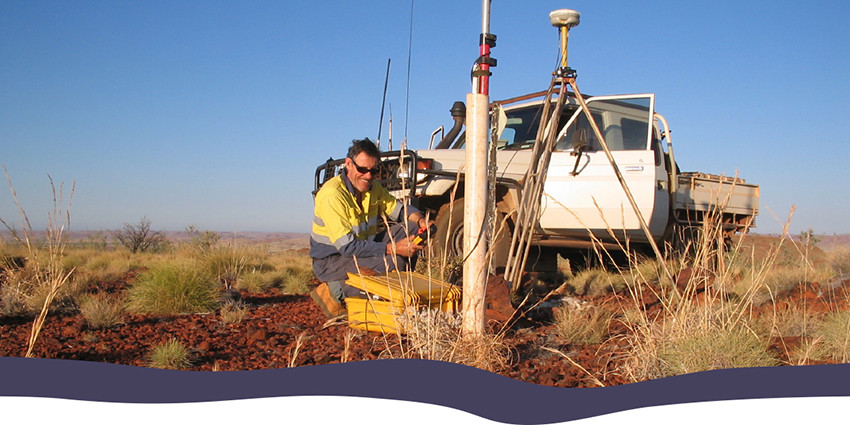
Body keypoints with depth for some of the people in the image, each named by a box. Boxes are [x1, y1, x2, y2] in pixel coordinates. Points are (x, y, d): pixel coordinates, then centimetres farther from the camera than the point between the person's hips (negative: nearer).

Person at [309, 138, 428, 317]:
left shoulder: (373, 188, 1)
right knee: (393, 262, -30)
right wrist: (393, 248, -30)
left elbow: (400, 209, 13)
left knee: (410, 228, -1)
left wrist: (421, 220, -11)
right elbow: (347, 246, -29)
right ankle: (336, 292, -13)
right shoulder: (332, 195, -25)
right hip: (331, 261, -8)